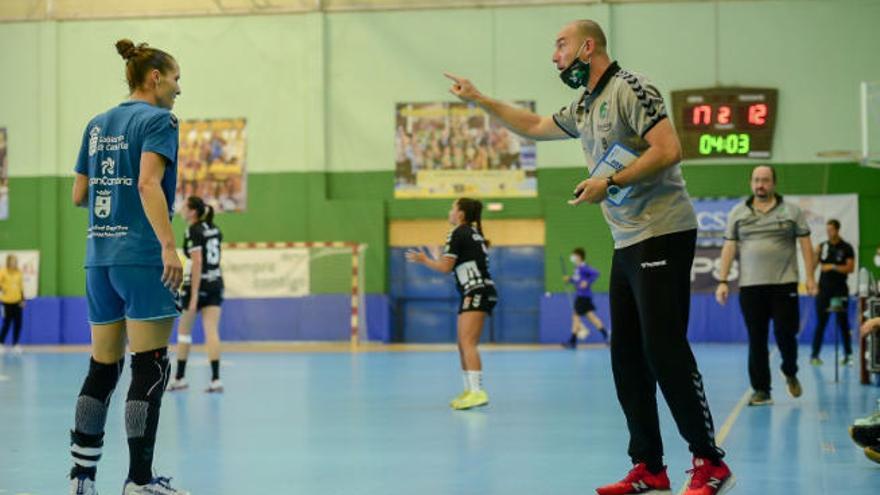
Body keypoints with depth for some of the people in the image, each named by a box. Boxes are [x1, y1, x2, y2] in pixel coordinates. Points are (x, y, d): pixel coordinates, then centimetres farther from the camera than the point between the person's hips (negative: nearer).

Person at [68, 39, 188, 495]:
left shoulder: (97, 125, 16)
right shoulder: (158, 120, -5)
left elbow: (79, 195, 16)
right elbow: (149, 183, -19)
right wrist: (168, 245, -26)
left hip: (99, 256, 7)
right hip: (141, 257, -7)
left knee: (102, 367, 11)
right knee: (150, 369, -4)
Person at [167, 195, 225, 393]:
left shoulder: (193, 231, -12)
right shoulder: (213, 229, 10)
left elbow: (197, 262, -19)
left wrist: (194, 296, -22)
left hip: (197, 285, -6)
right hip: (216, 283, 6)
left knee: (184, 331, 10)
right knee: (212, 331, -1)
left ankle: (180, 377, 19)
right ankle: (215, 379, -11)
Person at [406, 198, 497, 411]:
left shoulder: (457, 234, -7)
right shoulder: (474, 233, 19)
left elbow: (445, 267, -9)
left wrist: (424, 260, 7)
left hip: (476, 292, -10)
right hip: (478, 292, 10)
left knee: (468, 343, -17)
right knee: (463, 345, 14)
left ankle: (477, 392, -27)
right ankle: (469, 391, 18)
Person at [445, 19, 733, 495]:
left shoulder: (629, 88, -10)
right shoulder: (582, 107, 18)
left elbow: (668, 150, -20)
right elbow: (534, 126, 34)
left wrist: (610, 182, -17)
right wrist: (479, 99, 34)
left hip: (662, 236, -9)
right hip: (627, 243, 9)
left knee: (664, 350, -12)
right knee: (627, 358, 6)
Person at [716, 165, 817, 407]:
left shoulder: (792, 211, 6)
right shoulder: (738, 213, 10)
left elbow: (805, 243, 5)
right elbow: (729, 247, 7)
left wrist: (810, 276, -3)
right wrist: (722, 281, 1)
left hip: (784, 284, -1)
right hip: (750, 286, 1)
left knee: (785, 333, -1)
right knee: (756, 340, 1)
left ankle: (790, 373, 27)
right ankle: (761, 390, 6)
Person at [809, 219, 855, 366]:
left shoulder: (847, 248, -1)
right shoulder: (822, 246, 5)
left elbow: (850, 268, -7)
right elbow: (813, 265, 2)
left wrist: (833, 267, -17)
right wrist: (816, 254, -16)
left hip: (840, 290, -1)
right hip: (824, 290, 1)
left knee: (843, 323, 4)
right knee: (820, 323, 0)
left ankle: (848, 354, 12)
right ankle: (814, 355, 1)